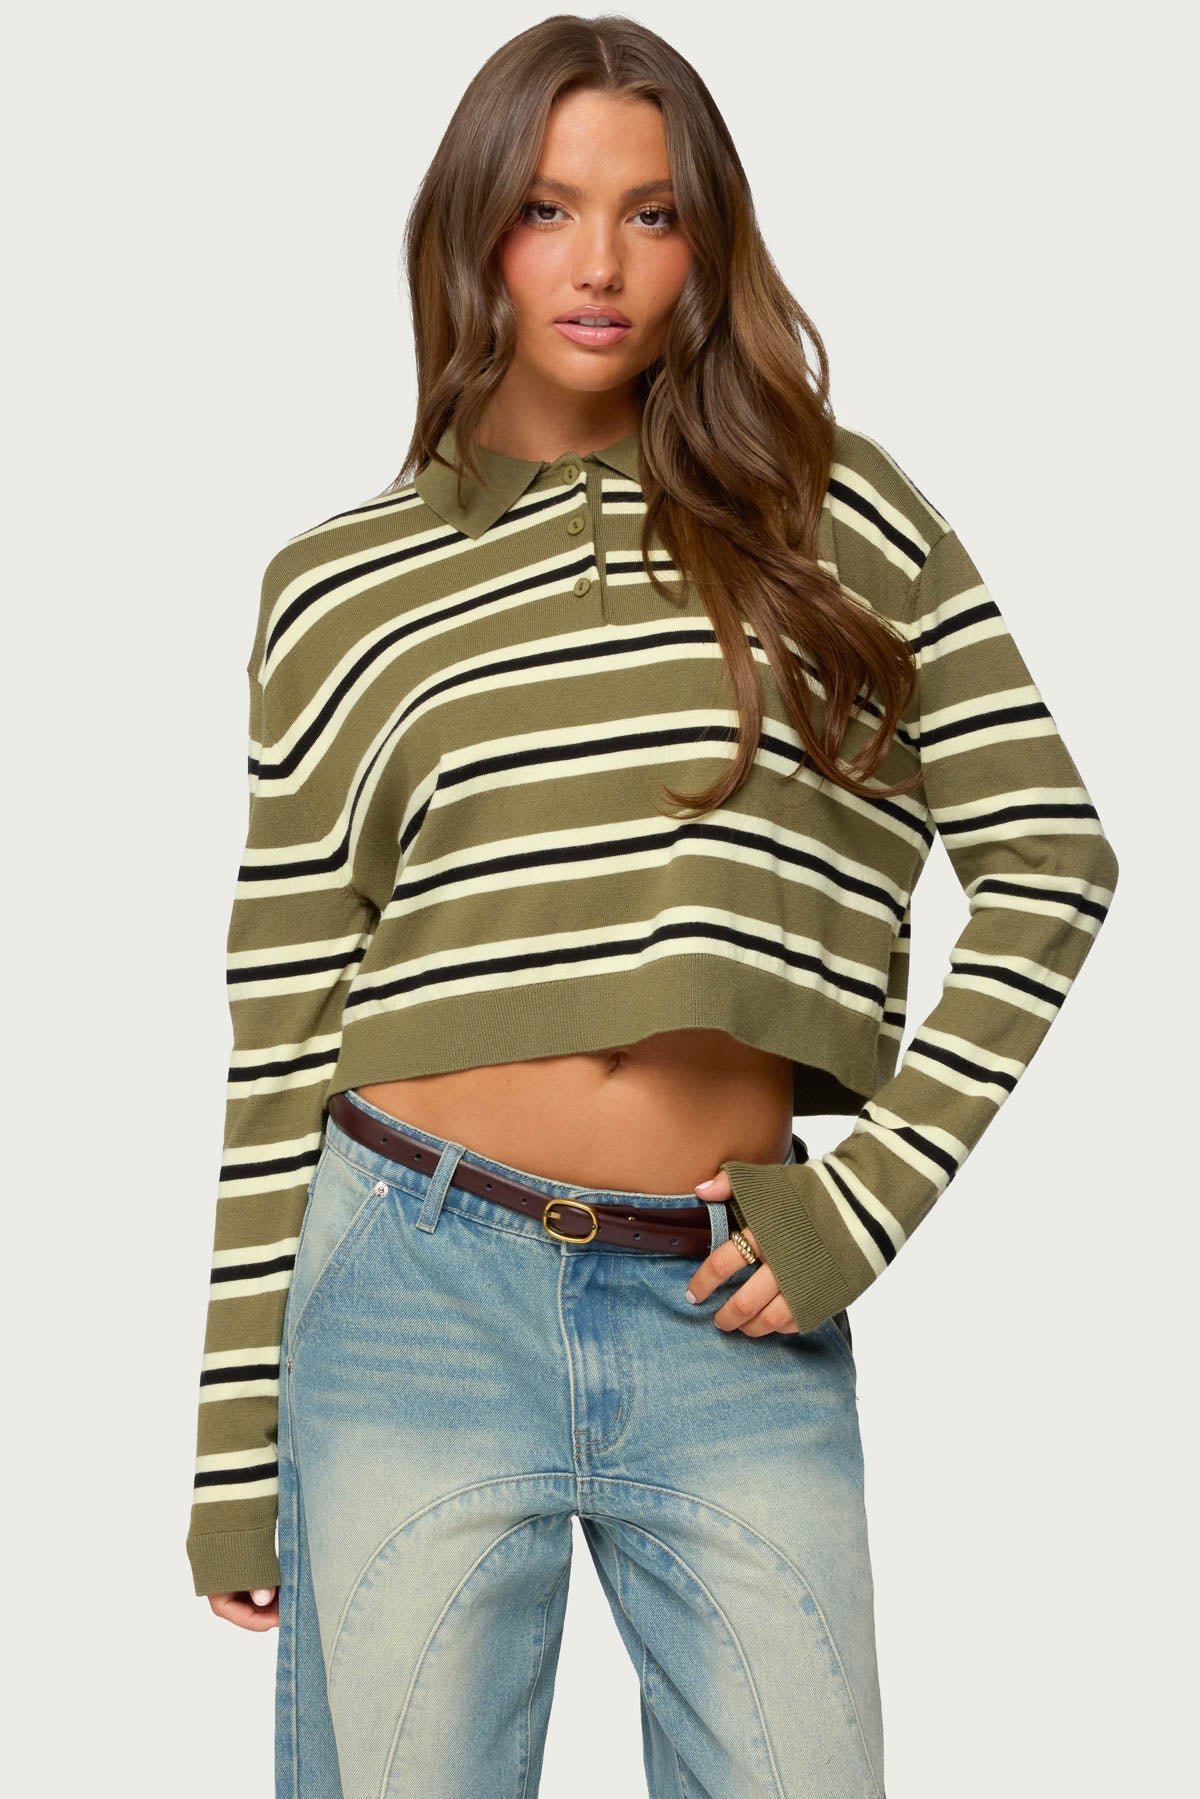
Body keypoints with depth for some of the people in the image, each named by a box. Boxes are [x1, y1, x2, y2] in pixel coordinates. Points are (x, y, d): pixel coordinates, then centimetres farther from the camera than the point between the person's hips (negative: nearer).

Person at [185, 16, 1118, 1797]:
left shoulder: (834, 515, 5)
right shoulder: (341, 587, 5)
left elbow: (1049, 862, 6)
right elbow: (280, 1042, 5)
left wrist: (878, 1185, -4)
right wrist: (236, 1448, 5)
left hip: (737, 1321, 1)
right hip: (425, 1292, 0)